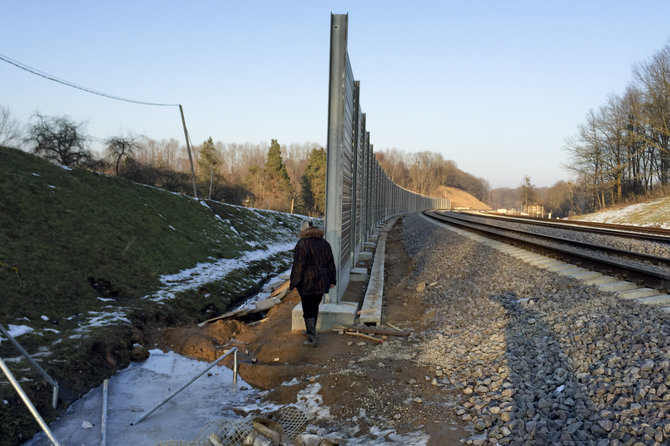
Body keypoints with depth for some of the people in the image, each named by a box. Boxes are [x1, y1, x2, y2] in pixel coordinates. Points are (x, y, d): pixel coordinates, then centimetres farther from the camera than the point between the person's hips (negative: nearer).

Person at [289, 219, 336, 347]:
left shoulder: (302, 243, -15)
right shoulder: (325, 243, 6)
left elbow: (298, 266, -17)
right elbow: (330, 263, 11)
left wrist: (293, 283, -11)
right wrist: (332, 280, 18)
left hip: (307, 283, -6)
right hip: (321, 283, 6)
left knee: (308, 310, 1)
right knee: (315, 307, 20)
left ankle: (312, 339, 2)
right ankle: (310, 331, 36)